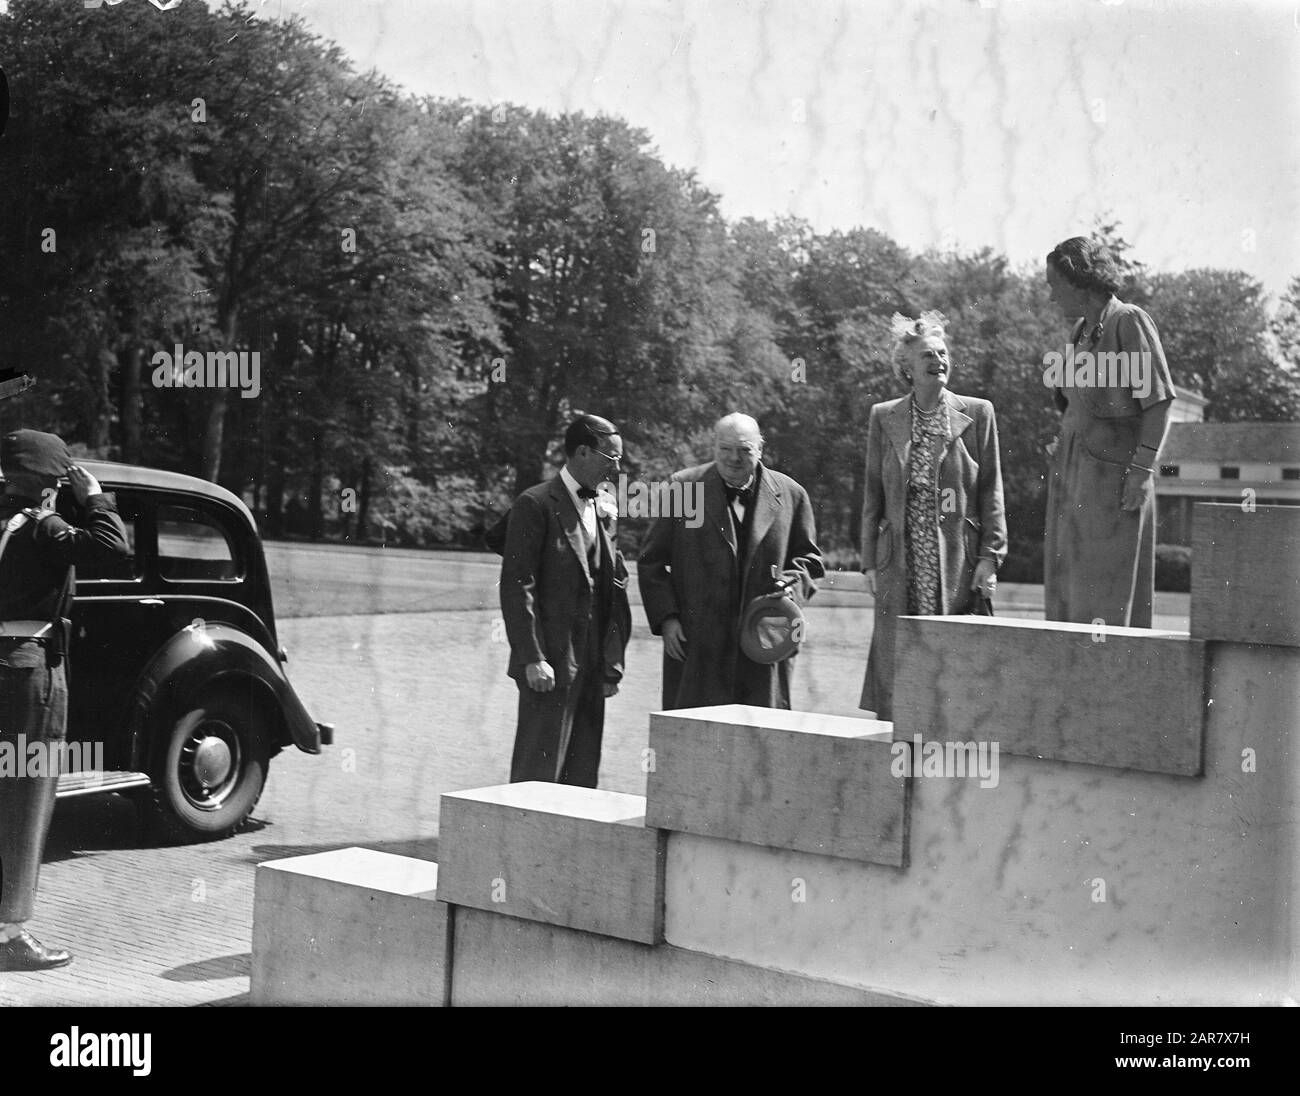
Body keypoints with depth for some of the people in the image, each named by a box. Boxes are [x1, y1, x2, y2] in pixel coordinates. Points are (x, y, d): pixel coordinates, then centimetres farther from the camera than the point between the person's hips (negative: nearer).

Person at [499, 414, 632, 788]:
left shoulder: (605, 509, 14)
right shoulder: (536, 505, -8)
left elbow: (616, 586, 15)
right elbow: (516, 586, -13)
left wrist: (613, 661, 9)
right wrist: (532, 658, -18)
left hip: (592, 666, 7)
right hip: (550, 665, -7)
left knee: (582, 777, 9)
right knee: (539, 773, -4)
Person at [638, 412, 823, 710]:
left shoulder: (790, 495, 7)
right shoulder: (684, 487, 4)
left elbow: (808, 558, 17)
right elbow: (651, 561, 7)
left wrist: (794, 584, -5)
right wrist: (666, 618, -3)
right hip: (696, 646, -1)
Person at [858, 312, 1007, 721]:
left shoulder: (977, 413, 5)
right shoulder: (884, 418, 8)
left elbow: (991, 491, 4)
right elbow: (873, 493, 10)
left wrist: (990, 555, -4)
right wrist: (870, 561, 5)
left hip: (958, 559, -1)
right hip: (901, 563, 1)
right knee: (896, 668, 0)